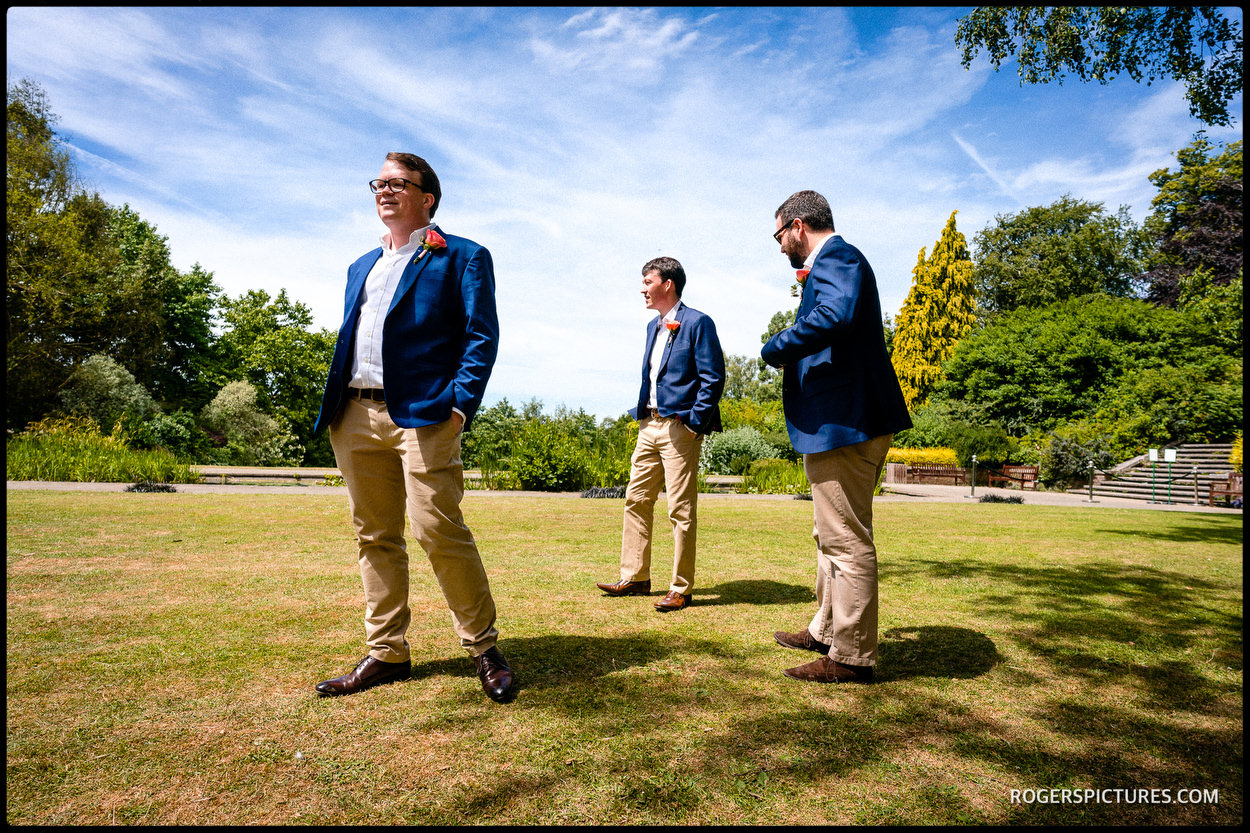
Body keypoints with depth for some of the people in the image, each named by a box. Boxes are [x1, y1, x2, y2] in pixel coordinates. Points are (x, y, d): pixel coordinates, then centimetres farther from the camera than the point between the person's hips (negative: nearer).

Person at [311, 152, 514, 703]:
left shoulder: (462, 258, 5)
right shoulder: (362, 267, 26)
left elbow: (482, 337, -5)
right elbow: (348, 341, 25)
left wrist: (460, 405, -16)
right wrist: (334, 408, 11)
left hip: (423, 414, -7)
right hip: (355, 418, 7)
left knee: (438, 530, -12)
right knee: (374, 537, 9)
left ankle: (483, 647, 5)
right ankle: (387, 653, 20)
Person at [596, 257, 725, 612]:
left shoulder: (697, 323, -7)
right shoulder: (654, 326, 18)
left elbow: (714, 379, -11)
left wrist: (693, 423, -15)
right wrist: (642, 414, 13)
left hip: (679, 427, -9)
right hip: (649, 425, 9)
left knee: (681, 510, -3)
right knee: (636, 500, 11)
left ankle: (681, 589, 8)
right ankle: (635, 578, 22)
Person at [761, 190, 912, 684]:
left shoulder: (836, 256, -11)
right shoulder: (833, 261, 22)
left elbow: (835, 315, -31)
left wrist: (775, 350, -20)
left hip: (843, 422, -12)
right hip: (842, 421, 12)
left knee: (847, 540, -4)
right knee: (832, 536, 20)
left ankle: (852, 657, 7)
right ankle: (827, 632, 33)